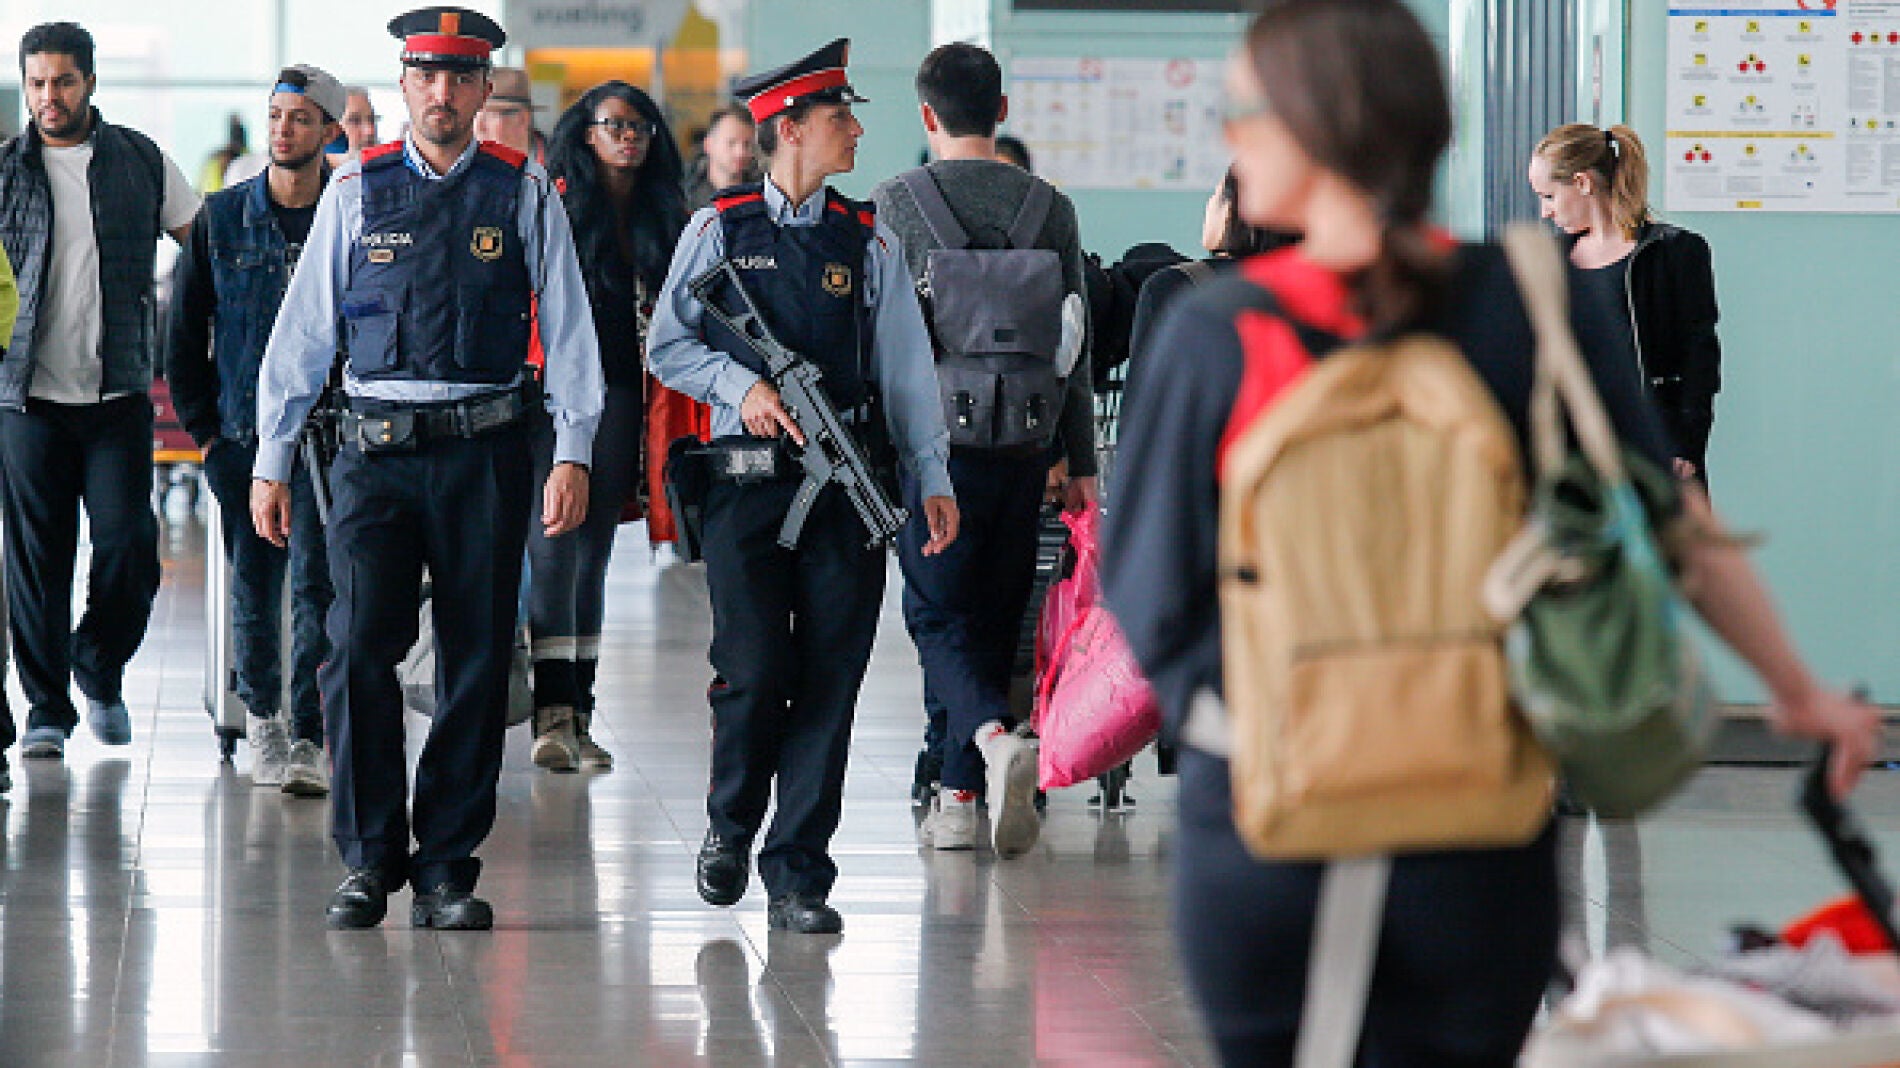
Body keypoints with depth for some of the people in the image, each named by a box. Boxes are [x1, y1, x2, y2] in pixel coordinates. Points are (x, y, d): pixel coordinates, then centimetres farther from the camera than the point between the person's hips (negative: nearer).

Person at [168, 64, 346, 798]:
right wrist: (203, 426, 4)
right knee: (254, 580, 7)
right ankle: (261, 718, 23)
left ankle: (308, 737, -6)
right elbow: (185, 329, 10)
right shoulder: (222, 217, 5)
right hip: (243, 434, 2)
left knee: (317, 580, -8)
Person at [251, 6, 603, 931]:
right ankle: (368, 860, 1)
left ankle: (447, 868, 10)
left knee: (477, 662, 2)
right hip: (378, 449, 0)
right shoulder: (356, 193, 7)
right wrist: (270, 463, 6)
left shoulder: (524, 194, 6)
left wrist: (572, 455, -2)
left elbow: (568, 329, 6)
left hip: (486, 449, 0)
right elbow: (302, 331, 8)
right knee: (360, 647, -10)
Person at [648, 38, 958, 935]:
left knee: (827, 684, -1)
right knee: (753, 673, -7)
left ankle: (798, 878, 5)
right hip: (749, 482, -2)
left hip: (849, 482, 2)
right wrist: (741, 386, -8)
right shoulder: (720, 231, 6)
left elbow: (906, 367, 9)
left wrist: (932, 476, 1)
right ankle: (730, 827, 21)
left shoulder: (868, 243, 11)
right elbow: (667, 346, 9)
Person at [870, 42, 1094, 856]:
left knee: (939, 615, 2)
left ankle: (996, 737, -25)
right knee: (991, 617, 11)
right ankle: (959, 797, 15)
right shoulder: (1051, 208, 6)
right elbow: (1075, 345, 8)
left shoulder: (897, 202, -3)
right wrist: (1081, 464, 13)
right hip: (1024, 445, 3)